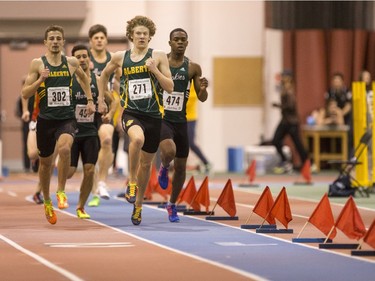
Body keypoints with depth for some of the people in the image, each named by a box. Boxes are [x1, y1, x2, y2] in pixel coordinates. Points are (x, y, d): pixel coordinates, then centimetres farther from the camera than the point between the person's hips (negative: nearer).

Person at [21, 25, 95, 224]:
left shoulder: (72, 63, 4)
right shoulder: (37, 64, -3)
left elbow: (83, 77, 27)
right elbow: (25, 94, -4)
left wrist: (89, 100, 20)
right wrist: (40, 80, -19)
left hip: (67, 118, 0)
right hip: (45, 120, 0)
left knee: (64, 148, -31)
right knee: (45, 162, 14)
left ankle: (61, 192, -16)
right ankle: (47, 202, 36)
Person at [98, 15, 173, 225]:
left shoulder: (159, 56, 0)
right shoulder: (120, 57, 5)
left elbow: (170, 87, -5)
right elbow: (105, 74, 25)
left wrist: (154, 70, -16)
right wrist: (101, 99, 22)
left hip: (154, 115, 1)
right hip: (131, 113, -1)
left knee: (146, 162, 10)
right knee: (137, 138, -36)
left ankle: (138, 204, 30)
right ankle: (132, 182, -18)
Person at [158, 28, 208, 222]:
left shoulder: (193, 68, 2)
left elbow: (202, 98, 5)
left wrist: (203, 88, -17)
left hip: (180, 120, 3)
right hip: (161, 118, -3)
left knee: (180, 166, 9)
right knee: (169, 151, -31)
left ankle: (172, 205, 29)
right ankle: (164, 168, 6)